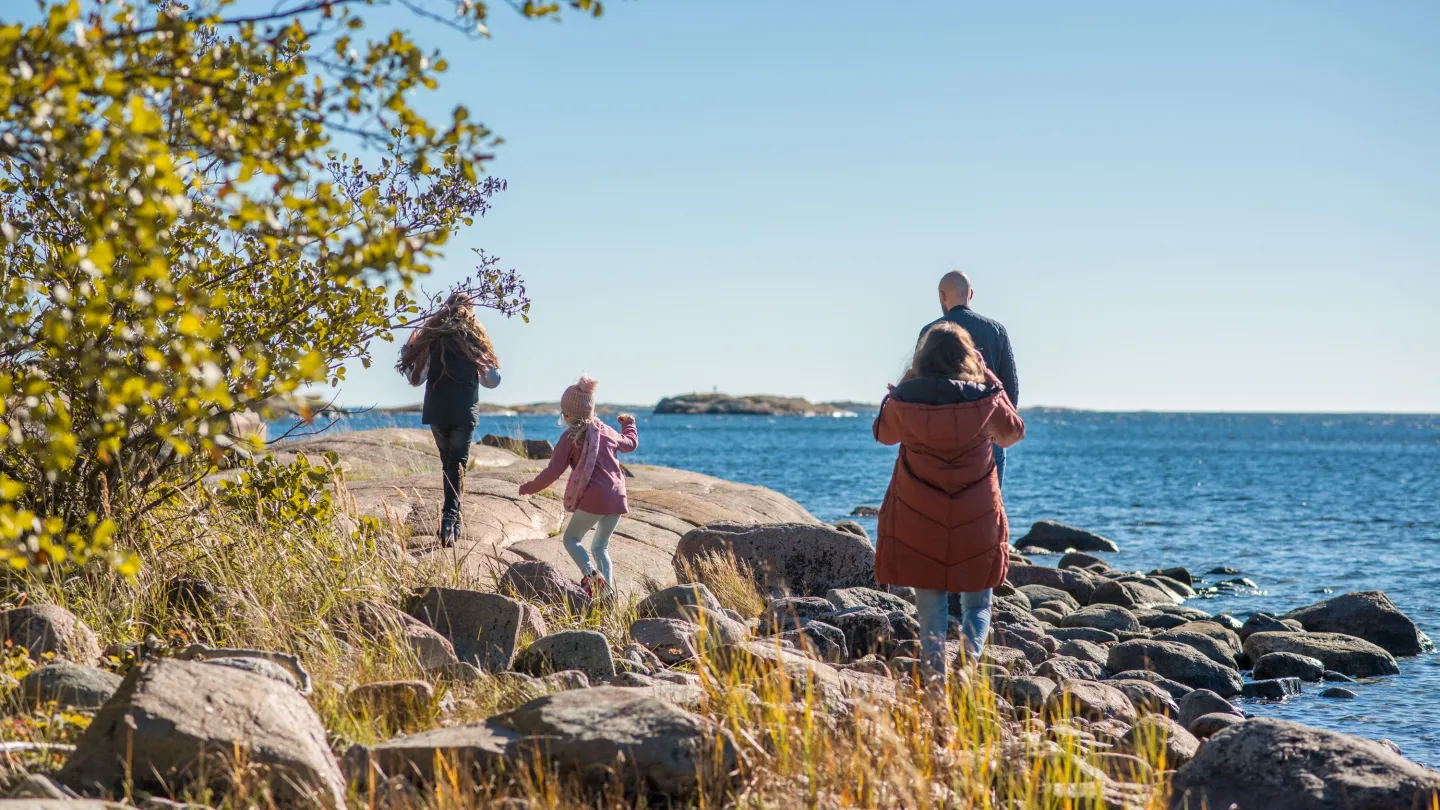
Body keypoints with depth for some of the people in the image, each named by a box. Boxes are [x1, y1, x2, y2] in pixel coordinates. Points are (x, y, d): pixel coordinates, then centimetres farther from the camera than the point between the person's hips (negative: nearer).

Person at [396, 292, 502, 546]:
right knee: (457, 464, -1)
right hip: (465, 412, -2)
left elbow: (416, 378, -1)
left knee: (447, 463, 17)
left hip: (437, 412, 2)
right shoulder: (475, 338, 0)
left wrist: (405, 355, 15)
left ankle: (452, 519, 22)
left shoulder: (431, 338, 0)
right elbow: (492, 380, 4)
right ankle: (450, 515, -21)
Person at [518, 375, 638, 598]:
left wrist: (530, 487, 9)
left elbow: (553, 471, -4)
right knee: (601, 546, 18)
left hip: (592, 498, -6)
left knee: (571, 539, 5)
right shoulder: (607, 431, 17)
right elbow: (630, 444, 38)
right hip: (617, 498, 6)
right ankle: (608, 589, 5)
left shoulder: (570, 437, 0)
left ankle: (591, 574, -20)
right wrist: (629, 424, 58)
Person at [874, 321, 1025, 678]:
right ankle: (969, 655, -9)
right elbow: (1012, 433, 13)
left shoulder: (905, 399, -10)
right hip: (977, 520, 0)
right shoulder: (985, 399, -9)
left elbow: (884, 432, 13)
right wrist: (989, 378, 15)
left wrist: (905, 382, 14)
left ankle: (935, 668, 2)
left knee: (930, 604, 11)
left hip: (918, 520, 0)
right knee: (977, 602, 13)